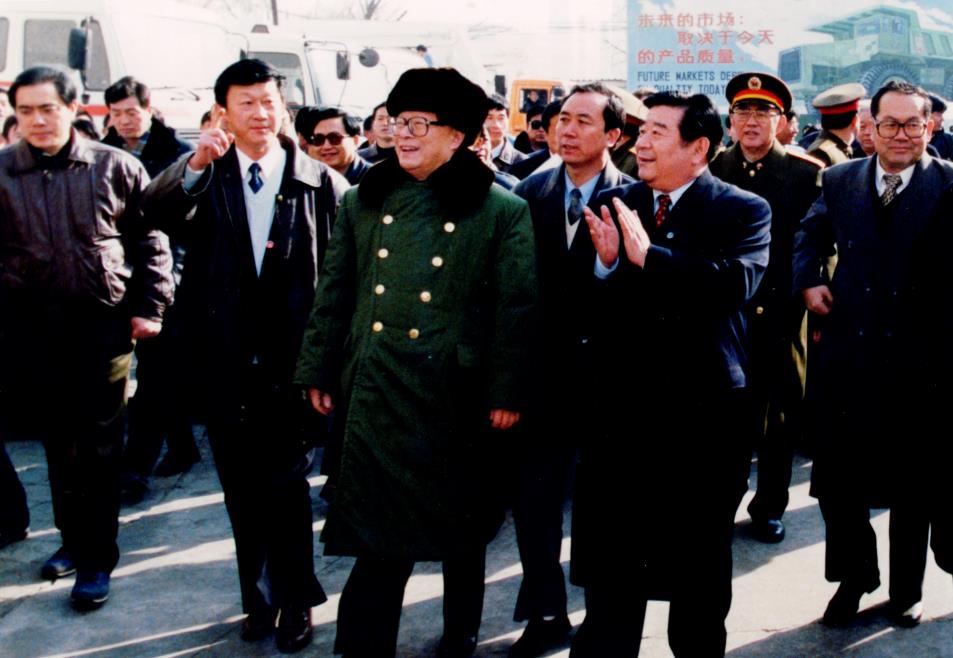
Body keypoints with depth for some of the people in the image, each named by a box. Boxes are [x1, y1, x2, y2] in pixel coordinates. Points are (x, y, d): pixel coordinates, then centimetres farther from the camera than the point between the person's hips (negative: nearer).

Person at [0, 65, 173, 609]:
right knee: (57, 440, 14)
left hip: (102, 324, -2)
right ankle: (73, 537, 31)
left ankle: (96, 560, 13)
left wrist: (149, 307, -1)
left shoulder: (117, 167, -1)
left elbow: (151, 242, 4)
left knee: (98, 446, 3)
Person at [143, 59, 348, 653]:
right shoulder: (204, 178, 3)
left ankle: (295, 601, 23)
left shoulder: (321, 182, -1)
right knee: (242, 487, 14)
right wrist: (196, 164, -33)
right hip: (226, 359, 3)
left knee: (287, 484, 4)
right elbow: (158, 215, -16)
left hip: (293, 358, -2)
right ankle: (259, 595, 31)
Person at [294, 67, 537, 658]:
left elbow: (517, 307, -6)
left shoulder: (502, 211, -5)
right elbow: (335, 293, 11)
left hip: (456, 399, -2)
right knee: (379, 539, 2)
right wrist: (319, 372, 10)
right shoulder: (363, 202, 8)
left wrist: (506, 393, -8)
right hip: (375, 393, 2)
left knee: (462, 532, 15)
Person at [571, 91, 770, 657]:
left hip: (705, 416, -2)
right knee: (611, 558, 12)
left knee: (700, 562, 16)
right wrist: (605, 264, -19)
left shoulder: (745, 211, -4)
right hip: (621, 410, 3)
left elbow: (736, 281, -24)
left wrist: (647, 256, -27)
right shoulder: (614, 204, 6)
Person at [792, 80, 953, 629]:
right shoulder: (840, 181, 5)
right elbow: (811, 235, 20)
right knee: (838, 476, 9)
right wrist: (808, 280, 4)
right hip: (849, 351, 3)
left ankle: (908, 589, 31)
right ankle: (854, 577, 32)